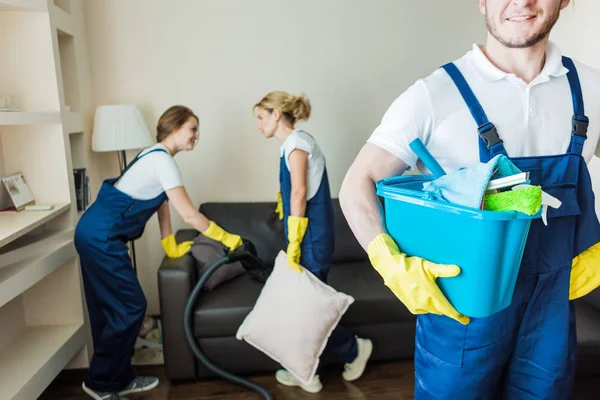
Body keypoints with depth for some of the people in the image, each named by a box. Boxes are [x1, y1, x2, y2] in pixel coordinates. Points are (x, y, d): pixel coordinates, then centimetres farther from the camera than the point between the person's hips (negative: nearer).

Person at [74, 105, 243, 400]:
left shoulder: (157, 156, 15)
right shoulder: (162, 160, -16)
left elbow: (162, 207, 17)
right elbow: (189, 215, -19)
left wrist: (171, 248, 20)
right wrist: (225, 238, -8)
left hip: (95, 233, 10)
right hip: (102, 237, -10)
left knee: (110, 309, 15)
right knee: (130, 308, -3)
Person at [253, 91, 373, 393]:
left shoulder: (296, 142, -12)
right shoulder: (295, 143, 17)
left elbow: (299, 193, -19)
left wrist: (293, 242, -19)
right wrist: (294, 242, 14)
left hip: (311, 238, -9)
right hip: (308, 236, 9)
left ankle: (354, 348, 22)